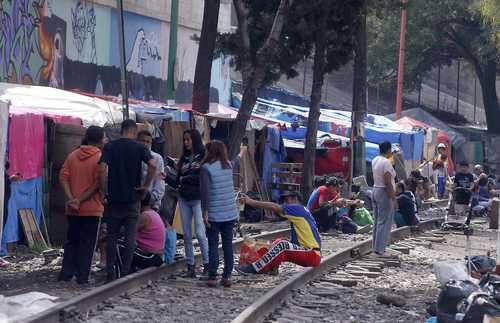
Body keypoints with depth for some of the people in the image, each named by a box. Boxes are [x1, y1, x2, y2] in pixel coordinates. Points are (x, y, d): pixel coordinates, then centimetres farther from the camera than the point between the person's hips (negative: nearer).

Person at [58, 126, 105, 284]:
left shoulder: (73, 155, 6)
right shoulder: (100, 158, -9)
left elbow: (63, 177, -3)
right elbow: (98, 184, -17)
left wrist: (71, 199, -11)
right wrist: (80, 200, -14)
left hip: (73, 209, 5)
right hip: (92, 209, -5)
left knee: (71, 241, 14)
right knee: (87, 244, 2)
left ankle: (66, 274, 12)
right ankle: (82, 277, 2)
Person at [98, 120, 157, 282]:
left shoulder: (110, 147, 2)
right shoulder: (139, 147, -1)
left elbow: (102, 168, -12)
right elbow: (153, 165, -17)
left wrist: (104, 190, -4)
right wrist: (146, 185, -6)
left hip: (114, 197, 1)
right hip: (133, 198, -1)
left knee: (112, 237, 9)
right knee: (130, 237, 4)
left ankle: (111, 273, 6)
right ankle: (125, 273, 2)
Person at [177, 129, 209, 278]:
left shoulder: (204, 157, -4)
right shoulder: (184, 158, 14)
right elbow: (178, 179, 14)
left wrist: (185, 178, -7)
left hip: (198, 198, -6)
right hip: (184, 198, 6)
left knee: (200, 233, -10)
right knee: (187, 234, 4)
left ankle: (207, 264, -2)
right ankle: (190, 266, 8)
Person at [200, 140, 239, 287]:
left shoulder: (206, 168, -9)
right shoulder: (228, 165, 6)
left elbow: (205, 191, -14)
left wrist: (205, 212, -11)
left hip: (214, 213, -4)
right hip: (230, 213, 4)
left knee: (213, 245, 2)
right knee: (228, 245, 8)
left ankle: (212, 277, 1)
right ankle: (227, 276, 9)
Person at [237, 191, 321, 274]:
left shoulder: (298, 209, -9)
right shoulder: (302, 211, 18)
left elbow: (274, 207, -19)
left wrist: (250, 201, -20)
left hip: (313, 255, -10)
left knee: (282, 245, -22)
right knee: (279, 243, 12)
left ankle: (255, 268, -20)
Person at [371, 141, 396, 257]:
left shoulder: (375, 160, 8)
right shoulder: (386, 162, -18)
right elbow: (388, 183, -21)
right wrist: (393, 197, -18)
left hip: (375, 190, 9)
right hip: (384, 192, -9)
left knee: (377, 221, 15)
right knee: (384, 222, -4)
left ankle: (376, 248, 21)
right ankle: (380, 250, -2)